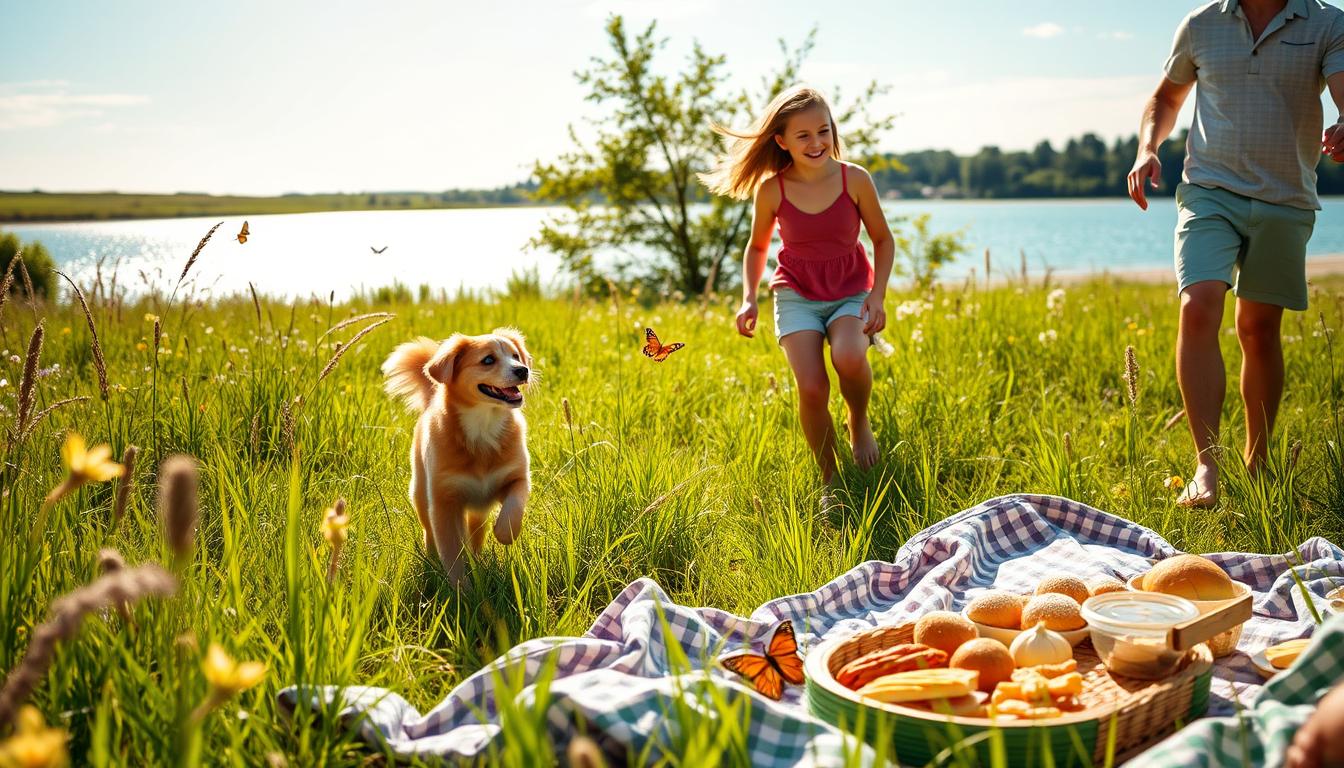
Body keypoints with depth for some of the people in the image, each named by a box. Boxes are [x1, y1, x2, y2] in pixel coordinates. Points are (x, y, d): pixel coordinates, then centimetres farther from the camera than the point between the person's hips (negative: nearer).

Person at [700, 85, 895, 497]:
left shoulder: (855, 179, -12)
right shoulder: (771, 189, -10)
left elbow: (883, 239, 3)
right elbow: (757, 247, 9)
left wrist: (878, 295, -9)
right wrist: (749, 299, -4)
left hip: (851, 294, 0)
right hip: (797, 296, 1)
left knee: (849, 358, -34)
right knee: (812, 389, -21)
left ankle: (860, 423, 1)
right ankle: (830, 482, 3)